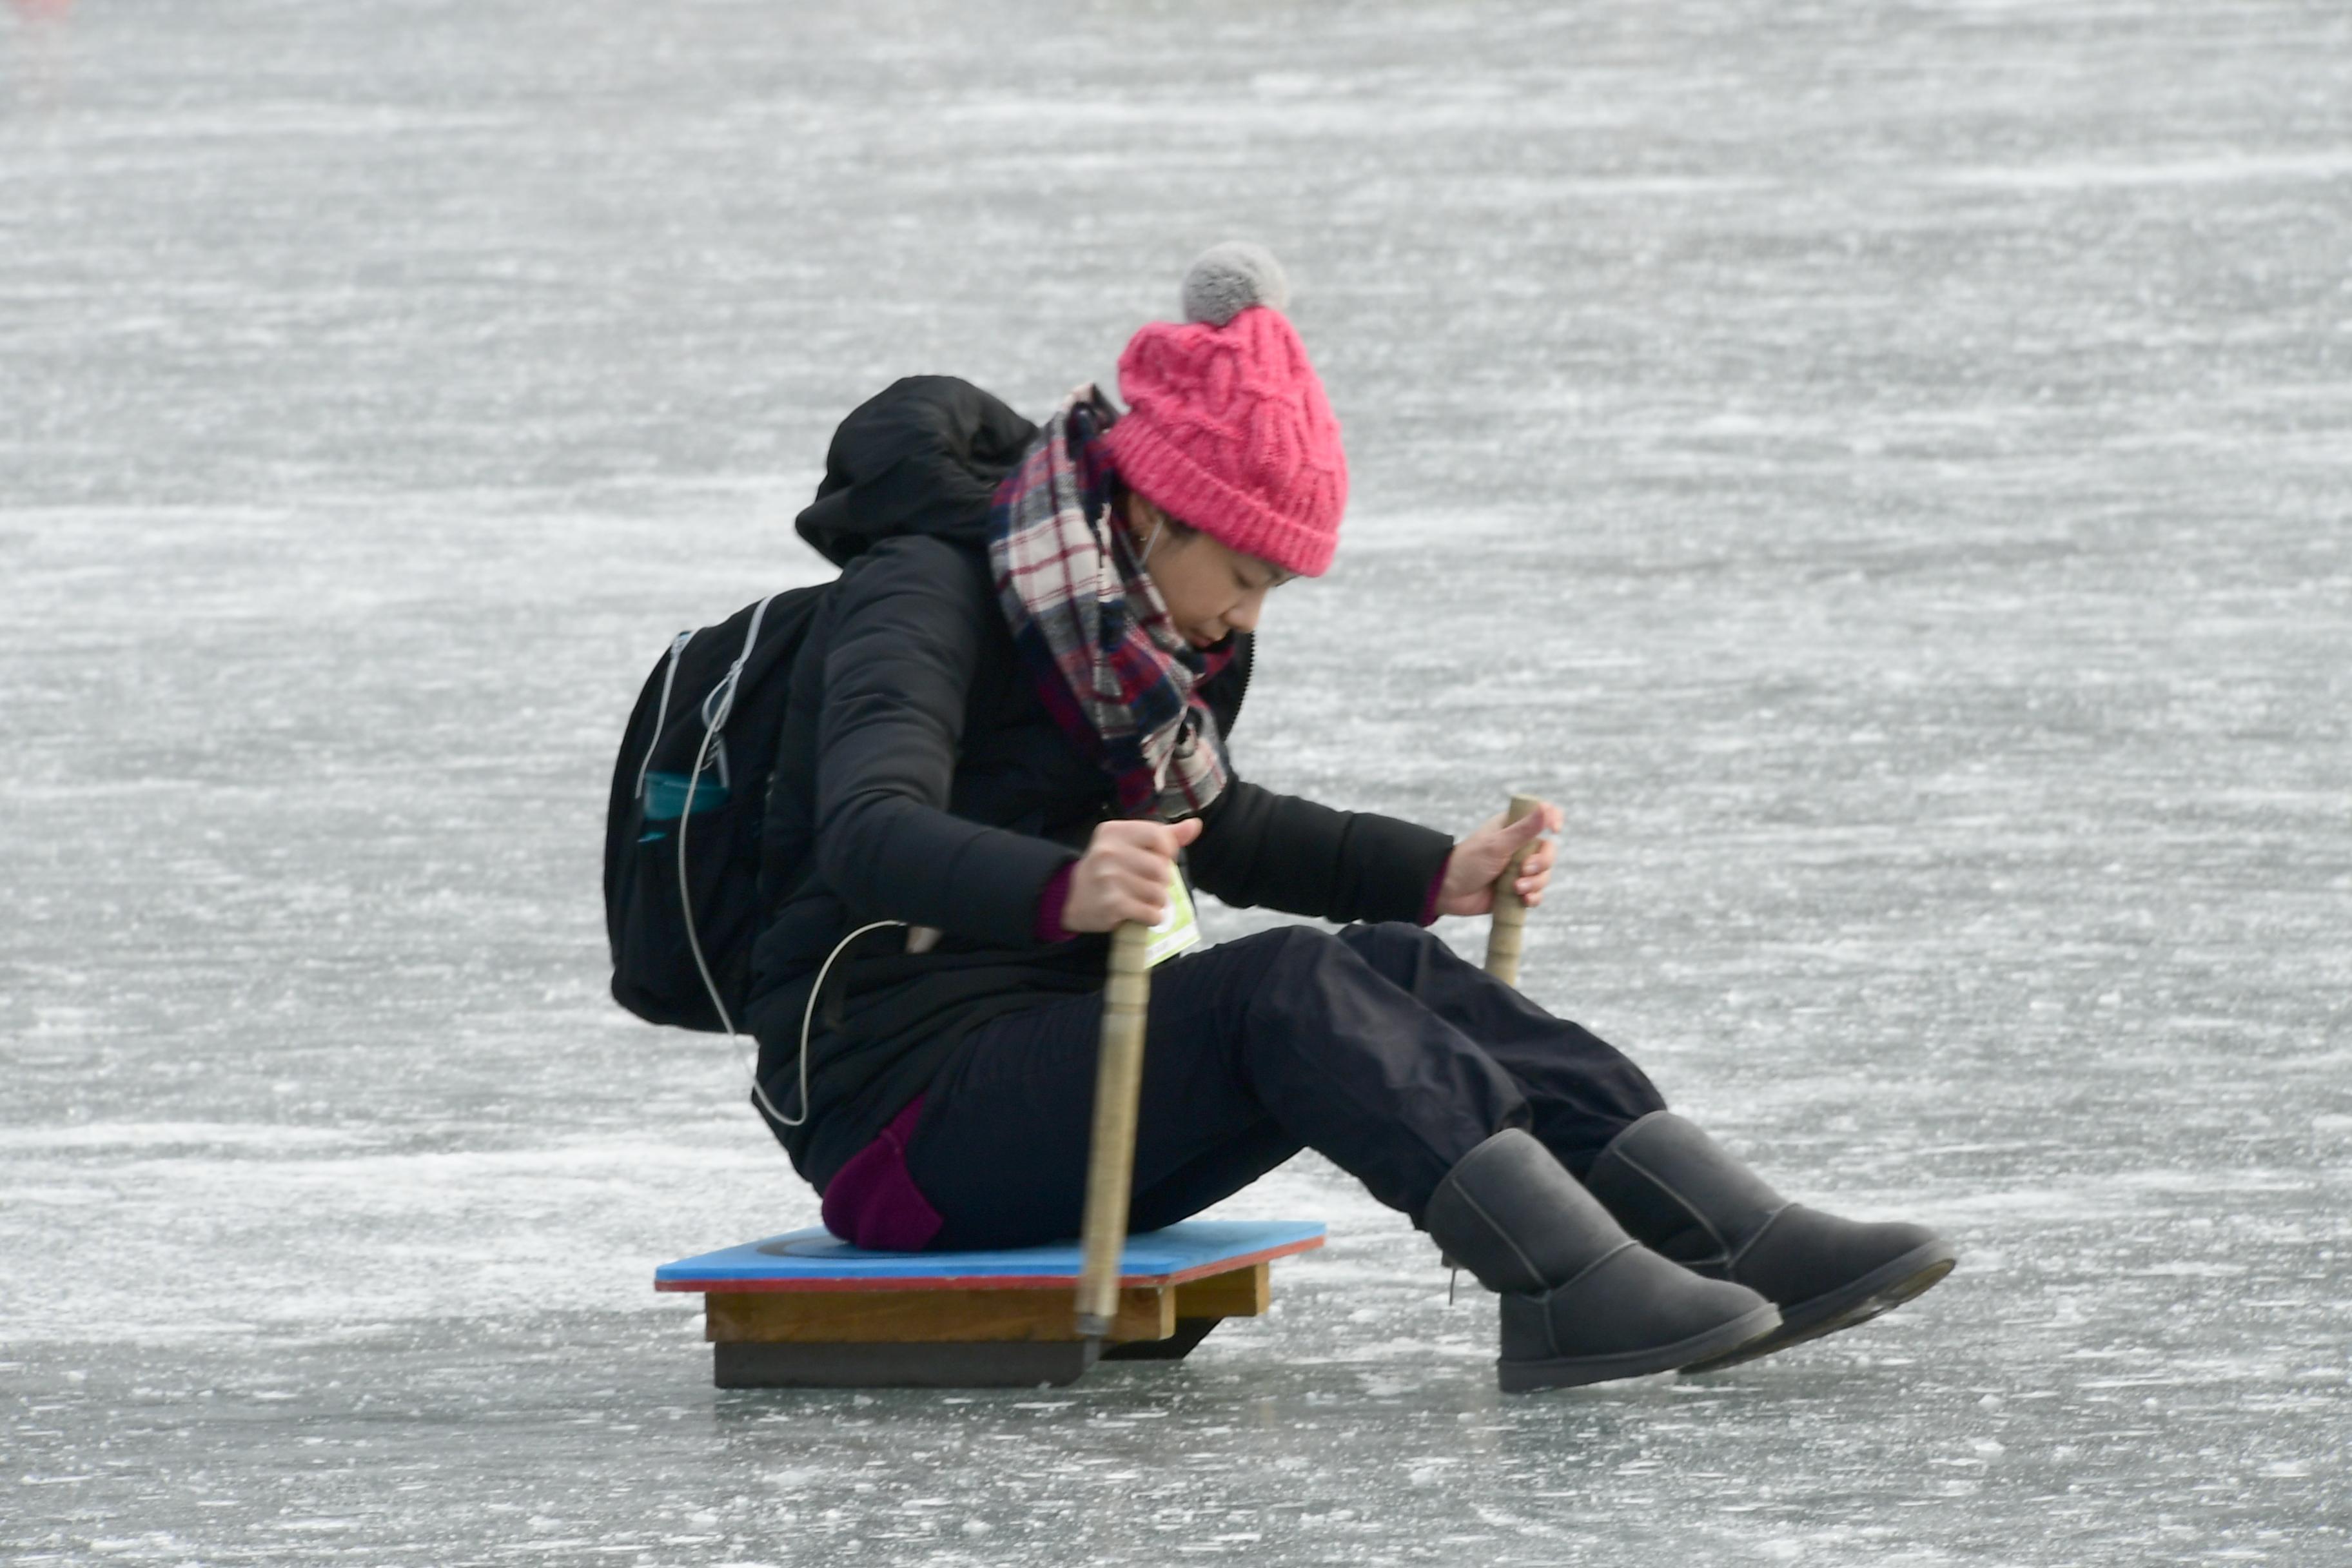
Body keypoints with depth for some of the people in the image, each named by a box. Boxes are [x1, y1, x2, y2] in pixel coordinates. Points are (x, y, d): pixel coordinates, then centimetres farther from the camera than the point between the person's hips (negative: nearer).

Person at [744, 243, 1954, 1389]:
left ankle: (1742, 1242, -18)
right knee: (1284, 988, -28)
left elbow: (1219, 828, 29)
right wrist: (1065, 892, -53)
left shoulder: (1123, 624, 13)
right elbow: (869, 835, -34)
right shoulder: (925, 596, -15)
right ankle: (1569, 1288, -41)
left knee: (1389, 971, -9)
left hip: (1050, 1071, 9)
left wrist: (1442, 875, 16)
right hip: (901, 1105, -9)